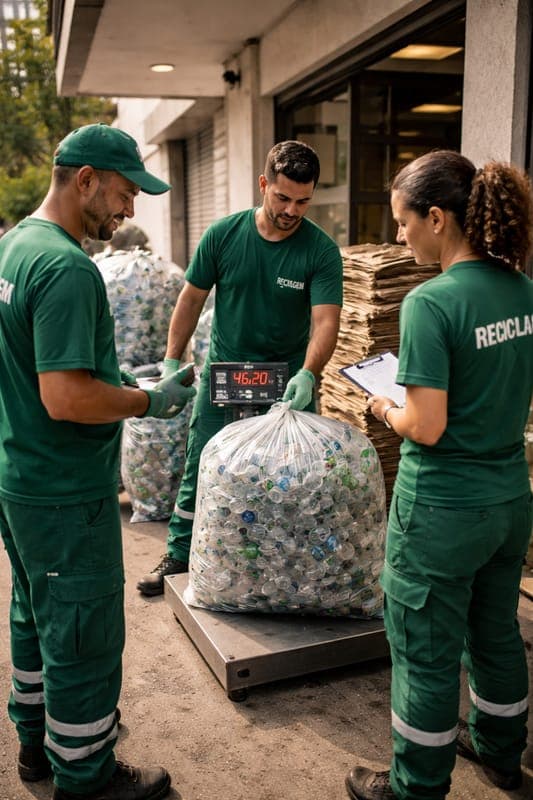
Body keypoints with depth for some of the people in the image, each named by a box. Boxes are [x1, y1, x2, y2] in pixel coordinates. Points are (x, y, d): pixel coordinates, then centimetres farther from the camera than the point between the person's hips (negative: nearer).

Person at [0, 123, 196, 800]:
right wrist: (151, 401, -15)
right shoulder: (68, 268, -23)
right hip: (67, 495, -10)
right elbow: (67, 397, -29)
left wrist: (123, 389, 15)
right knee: (84, 639, 7)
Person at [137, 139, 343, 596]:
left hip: (288, 382, -1)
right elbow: (192, 297, 2)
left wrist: (308, 374, -39)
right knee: (200, 471, 9)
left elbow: (326, 320, -22)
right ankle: (179, 556, 27)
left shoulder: (322, 251, -11)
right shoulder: (223, 235, -6)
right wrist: (172, 360, -1)